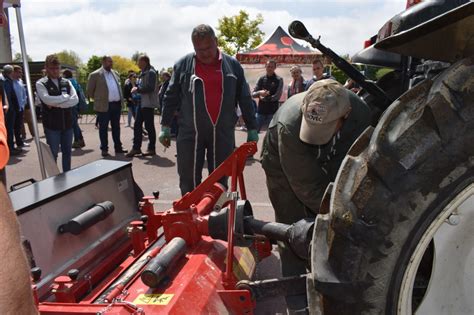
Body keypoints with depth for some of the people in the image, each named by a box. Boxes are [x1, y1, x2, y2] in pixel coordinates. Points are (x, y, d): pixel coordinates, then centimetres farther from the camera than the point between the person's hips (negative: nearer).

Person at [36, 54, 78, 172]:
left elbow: (75, 100, -6)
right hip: (51, 125, -4)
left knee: (67, 152, 13)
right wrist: (65, 97, -11)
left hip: (67, 123, 4)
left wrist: (56, 104, -14)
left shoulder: (66, 82, 8)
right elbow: (47, 99, -21)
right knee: (52, 153, 4)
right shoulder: (41, 84, -3)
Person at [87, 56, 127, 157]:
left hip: (117, 105, 5)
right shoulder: (95, 75, -4)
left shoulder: (115, 73, 14)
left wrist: (121, 100, 13)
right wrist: (99, 99, 5)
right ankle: (104, 149, 9)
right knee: (103, 128, 2)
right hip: (104, 106, -5)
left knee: (116, 127, 12)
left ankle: (118, 147, 19)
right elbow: (89, 91, 1)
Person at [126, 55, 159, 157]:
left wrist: (138, 89, -15)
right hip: (141, 102, 9)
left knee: (149, 126, -1)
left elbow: (150, 88, -23)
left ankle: (151, 149, 10)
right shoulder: (143, 72, 16)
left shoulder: (150, 72, -12)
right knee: (137, 125, 8)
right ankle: (136, 148, 14)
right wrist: (136, 88, 8)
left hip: (148, 103, -9)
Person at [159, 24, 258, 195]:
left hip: (223, 133, 1)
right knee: (189, 183, 5)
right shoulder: (182, 65, 3)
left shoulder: (232, 65, 4)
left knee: (219, 182, 10)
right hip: (190, 132, 0)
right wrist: (165, 126, 7)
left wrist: (252, 128, 7)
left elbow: (245, 99, 7)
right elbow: (171, 97, 8)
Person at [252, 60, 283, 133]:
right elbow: (253, 94, 3)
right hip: (261, 111, 3)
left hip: (273, 111, -3)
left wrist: (263, 98, -7)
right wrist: (259, 92, -18)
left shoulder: (279, 80, -1)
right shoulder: (261, 79, 8)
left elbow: (277, 96, -10)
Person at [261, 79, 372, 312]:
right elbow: (309, 188, -35)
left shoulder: (360, 114, -32)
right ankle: (297, 305, 11)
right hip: (285, 170, -3)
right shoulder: (289, 126, -43)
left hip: (325, 167, 4)